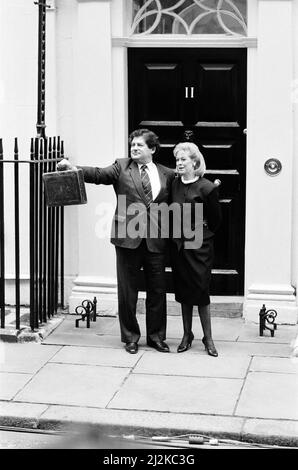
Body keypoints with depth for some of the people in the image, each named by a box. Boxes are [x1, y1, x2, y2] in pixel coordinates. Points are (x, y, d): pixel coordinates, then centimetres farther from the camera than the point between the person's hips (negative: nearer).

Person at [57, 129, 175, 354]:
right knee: (127, 291, 6)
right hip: (128, 238, -1)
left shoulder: (168, 174, 8)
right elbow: (98, 174, -11)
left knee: (157, 290, 8)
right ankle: (130, 337, 19)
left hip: (156, 241, 1)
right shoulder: (122, 167, 3)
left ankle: (156, 336, 23)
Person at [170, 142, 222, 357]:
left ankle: (208, 338, 9)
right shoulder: (175, 184, 2)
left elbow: (216, 218, 0)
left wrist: (204, 234, 9)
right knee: (183, 290, 10)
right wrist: (177, 233, 9)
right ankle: (187, 335, 21)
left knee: (201, 290, -2)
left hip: (199, 246, -5)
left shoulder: (207, 187, -12)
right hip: (179, 244, 5)